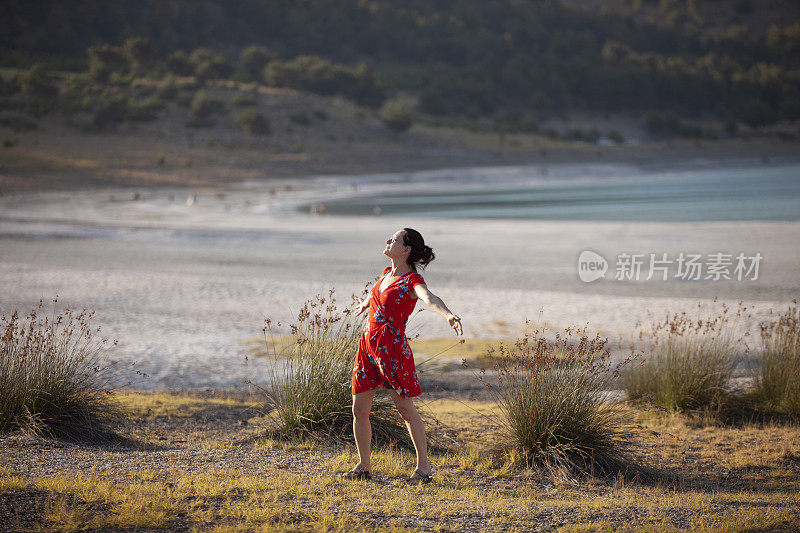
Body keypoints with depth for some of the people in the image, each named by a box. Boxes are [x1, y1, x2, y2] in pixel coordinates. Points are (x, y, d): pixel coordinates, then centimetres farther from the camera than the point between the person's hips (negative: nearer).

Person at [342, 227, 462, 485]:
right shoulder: (387, 272, 12)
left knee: (405, 407, -4)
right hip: (368, 344, 7)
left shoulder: (412, 280, -11)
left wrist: (448, 315, -53)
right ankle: (363, 466, 19)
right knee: (359, 410, 7)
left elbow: (430, 298, -32)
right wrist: (364, 304, 59)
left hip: (392, 346, -7)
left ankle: (423, 466, 5)